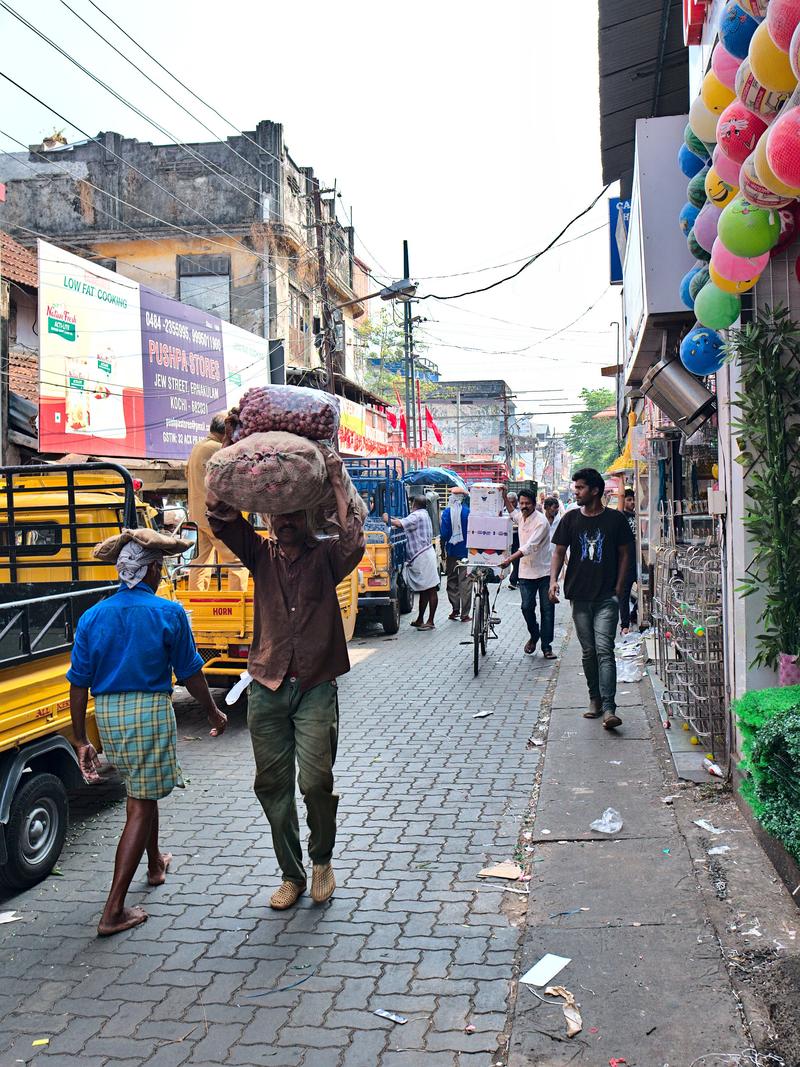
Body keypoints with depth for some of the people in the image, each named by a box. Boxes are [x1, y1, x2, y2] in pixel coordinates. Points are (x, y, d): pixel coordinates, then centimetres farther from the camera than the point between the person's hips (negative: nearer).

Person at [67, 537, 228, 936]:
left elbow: (79, 684, 1)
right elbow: (190, 674, -4)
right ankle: (113, 911, 0)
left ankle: (155, 863, 47)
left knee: (139, 788, 27)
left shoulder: (92, 617, 1)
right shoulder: (169, 613, -9)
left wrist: (81, 741, 9)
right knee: (141, 805, 1)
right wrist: (214, 713, 12)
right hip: (150, 711, -5)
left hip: (106, 714, 5)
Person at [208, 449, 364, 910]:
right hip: (267, 687, 3)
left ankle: (322, 861, 19)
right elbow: (221, 516, -2)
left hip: (316, 688, -3)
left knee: (316, 780, -10)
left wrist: (337, 482, -19)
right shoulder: (262, 555, 7)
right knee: (273, 785, 8)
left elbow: (354, 542, -21)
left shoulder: (326, 556, 0)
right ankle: (292, 876, 24)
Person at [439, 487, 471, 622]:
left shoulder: (447, 512, -3)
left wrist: (442, 550, 6)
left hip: (451, 551, 1)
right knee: (465, 581, 1)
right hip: (466, 551, -1)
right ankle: (464, 614, -1)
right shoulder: (468, 512, -6)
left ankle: (455, 610, 11)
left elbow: (443, 533, -4)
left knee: (452, 580, 13)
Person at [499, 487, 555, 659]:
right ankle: (533, 635, 23)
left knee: (547, 609, -1)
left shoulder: (541, 521, -16)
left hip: (544, 571, -5)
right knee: (527, 607, -2)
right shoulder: (521, 517, 7)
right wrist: (504, 496, 25)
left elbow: (530, 546, -27)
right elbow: (512, 512, 35)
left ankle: (546, 646, 5)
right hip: (526, 572, 5)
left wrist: (510, 559, -36)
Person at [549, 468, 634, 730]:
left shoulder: (615, 519, 1)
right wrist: (553, 580, -8)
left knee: (604, 650, -13)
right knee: (588, 652, 10)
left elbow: (624, 554, 7)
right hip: (580, 596, 3)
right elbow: (559, 552, 8)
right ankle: (595, 700, 24)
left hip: (607, 597, -3)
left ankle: (608, 709, -17)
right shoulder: (570, 519, 7)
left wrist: (618, 588, -2)